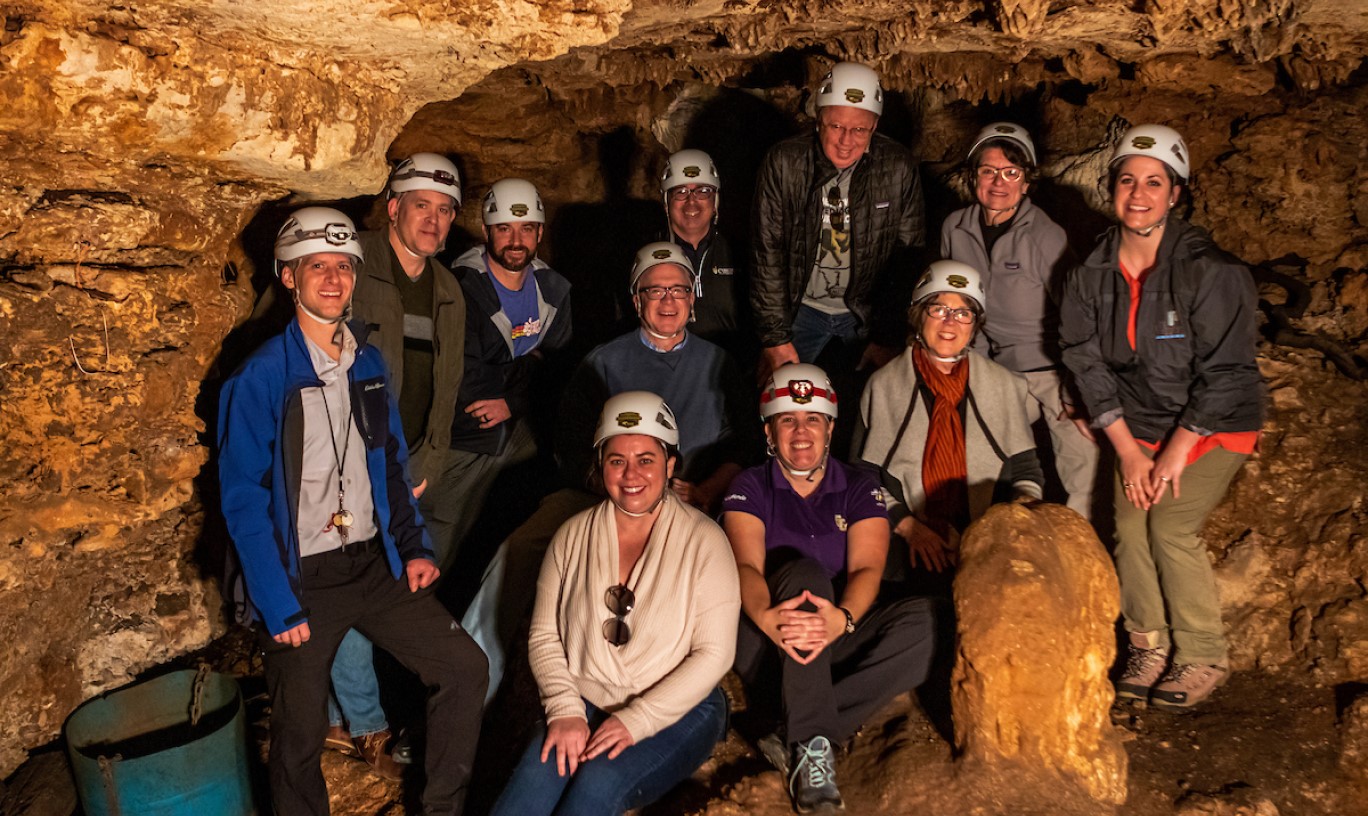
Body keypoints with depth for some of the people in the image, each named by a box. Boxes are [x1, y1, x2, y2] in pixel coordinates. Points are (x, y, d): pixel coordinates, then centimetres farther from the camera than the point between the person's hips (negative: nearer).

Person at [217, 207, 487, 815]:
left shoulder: (370, 363, 6)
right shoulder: (260, 377, -12)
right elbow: (243, 499, -12)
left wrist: (413, 548, 3)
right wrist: (278, 606, -16)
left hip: (374, 563, 5)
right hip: (301, 579, -5)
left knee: (464, 665, 0)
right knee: (301, 733, 1)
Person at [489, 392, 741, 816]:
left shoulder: (704, 541, -7)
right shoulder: (573, 535, 4)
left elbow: (714, 653, -10)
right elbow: (544, 636, 5)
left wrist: (635, 721, -16)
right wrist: (565, 711, -10)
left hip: (678, 709, -2)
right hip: (585, 703, 3)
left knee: (600, 781, -29)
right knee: (536, 777, -27)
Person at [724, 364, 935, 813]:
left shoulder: (860, 488, 8)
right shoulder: (750, 487, 4)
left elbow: (866, 568, -8)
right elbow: (746, 566, -12)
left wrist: (843, 619, -32)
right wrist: (765, 616, -37)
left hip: (837, 642, 2)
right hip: (766, 644, -2)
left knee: (925, 620, -24)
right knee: (805, 573, -31)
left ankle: (796, 738, -31)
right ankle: (813, 743, -38)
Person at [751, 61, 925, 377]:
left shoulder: (899, 168, -12)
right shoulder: (783, 162, -13)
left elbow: (908, 258, -6)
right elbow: (766, 251, -11)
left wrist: (890, 339, -9)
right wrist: (775, 336, -12)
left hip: (870, 309, 1)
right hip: (801, 306, 0)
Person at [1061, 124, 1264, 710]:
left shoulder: (1211, 273, -19)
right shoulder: (1092, 274, -5)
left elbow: (1224, 374, -17)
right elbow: (1088, 363, -2)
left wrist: (1176, 451, -16)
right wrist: (1127, 449, -7)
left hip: (1216, 425, -4)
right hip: (1138, 424, 4)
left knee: (1170, 524, -18)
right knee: (1130, 522, -9)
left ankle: (1204, 659, -1)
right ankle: (1149, 644, 10)